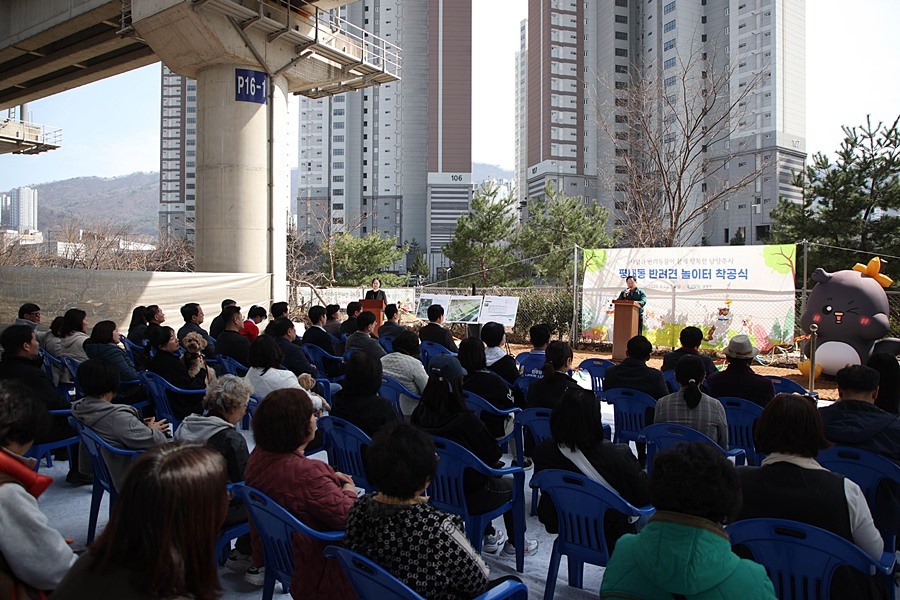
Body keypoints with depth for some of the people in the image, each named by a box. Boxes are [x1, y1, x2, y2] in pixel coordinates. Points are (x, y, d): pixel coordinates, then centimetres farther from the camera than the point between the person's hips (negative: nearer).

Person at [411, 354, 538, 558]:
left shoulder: (420, 413, -15)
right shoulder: (464, 420, -31)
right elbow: (494, 454, -17)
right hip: (468, 498, -6)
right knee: (511, 486, 23)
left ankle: (489, 536, 46)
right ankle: (514, 544, 38)